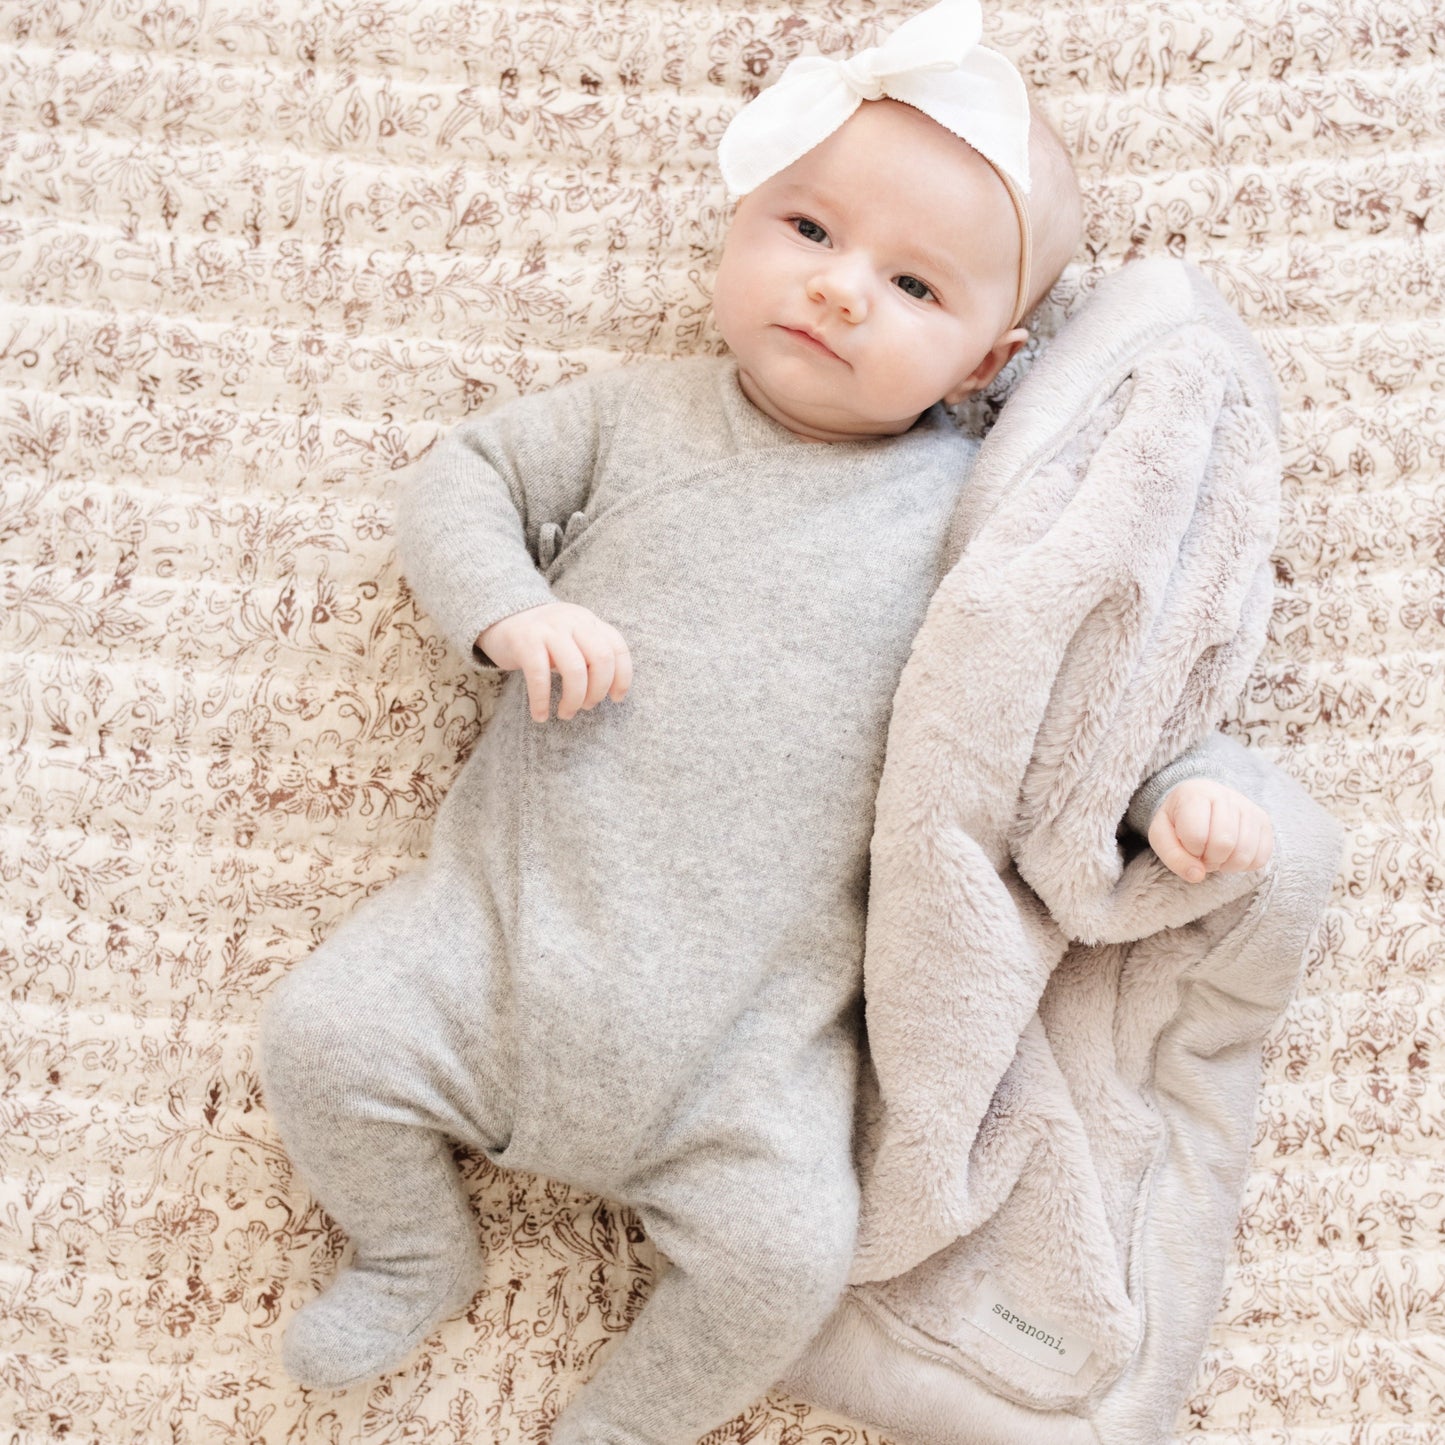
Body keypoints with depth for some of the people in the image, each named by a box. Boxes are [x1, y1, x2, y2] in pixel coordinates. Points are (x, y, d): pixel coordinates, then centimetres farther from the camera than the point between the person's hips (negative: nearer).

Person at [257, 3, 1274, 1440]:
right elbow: (463, 477, 9)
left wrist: (1177, 789, -6)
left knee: (783, 1254, -14)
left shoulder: (974, 508, 1)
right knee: (322, 1038, -7)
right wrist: (508, 609, -10)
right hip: (516, 912, 2)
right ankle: (416, 1254, 26)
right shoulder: (638, 413, 5)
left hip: (753, 1013, -1)